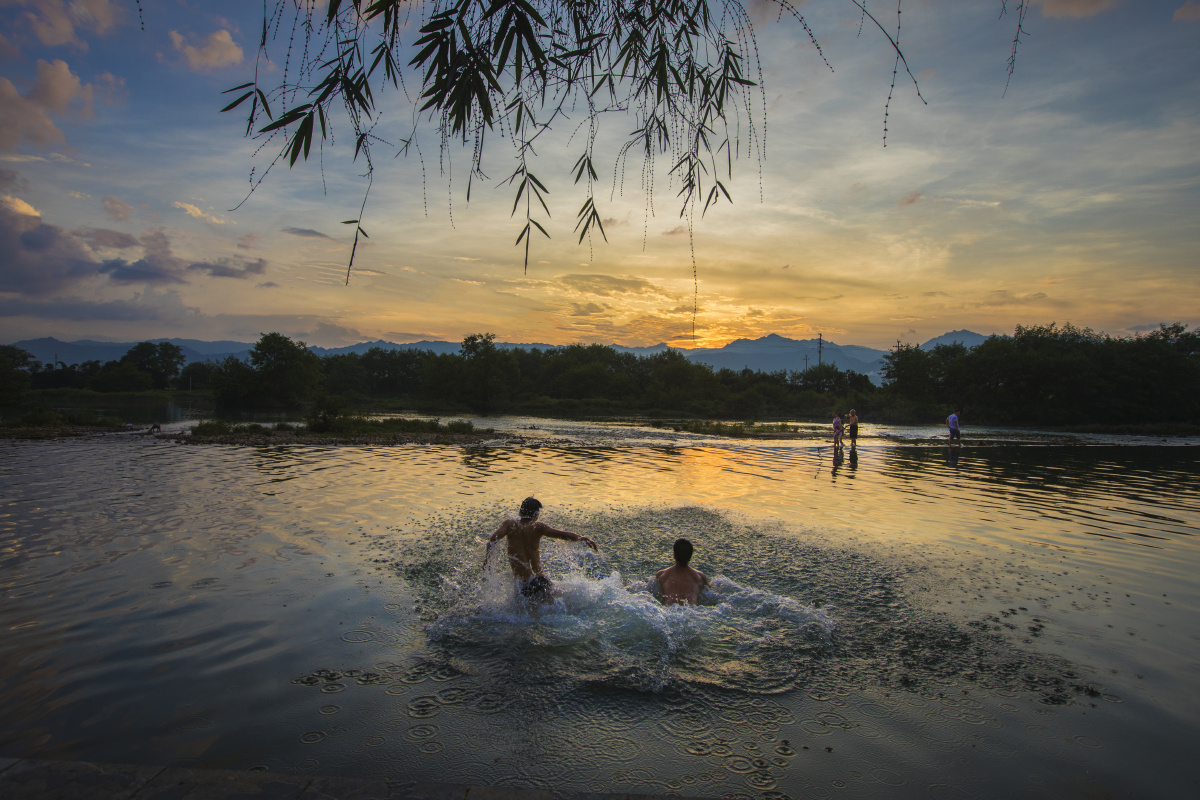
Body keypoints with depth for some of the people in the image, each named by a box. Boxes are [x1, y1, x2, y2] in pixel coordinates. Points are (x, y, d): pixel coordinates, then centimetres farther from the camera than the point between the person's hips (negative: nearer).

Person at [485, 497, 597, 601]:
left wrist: (487, 557, 3)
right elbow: (562, 534, -10)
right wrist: (582, 538, -8)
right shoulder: (537, 527, -1)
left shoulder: (509, 524, 3)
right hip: (539, 581, -1)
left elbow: (492, 540, -11)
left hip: (520, 584, 1)